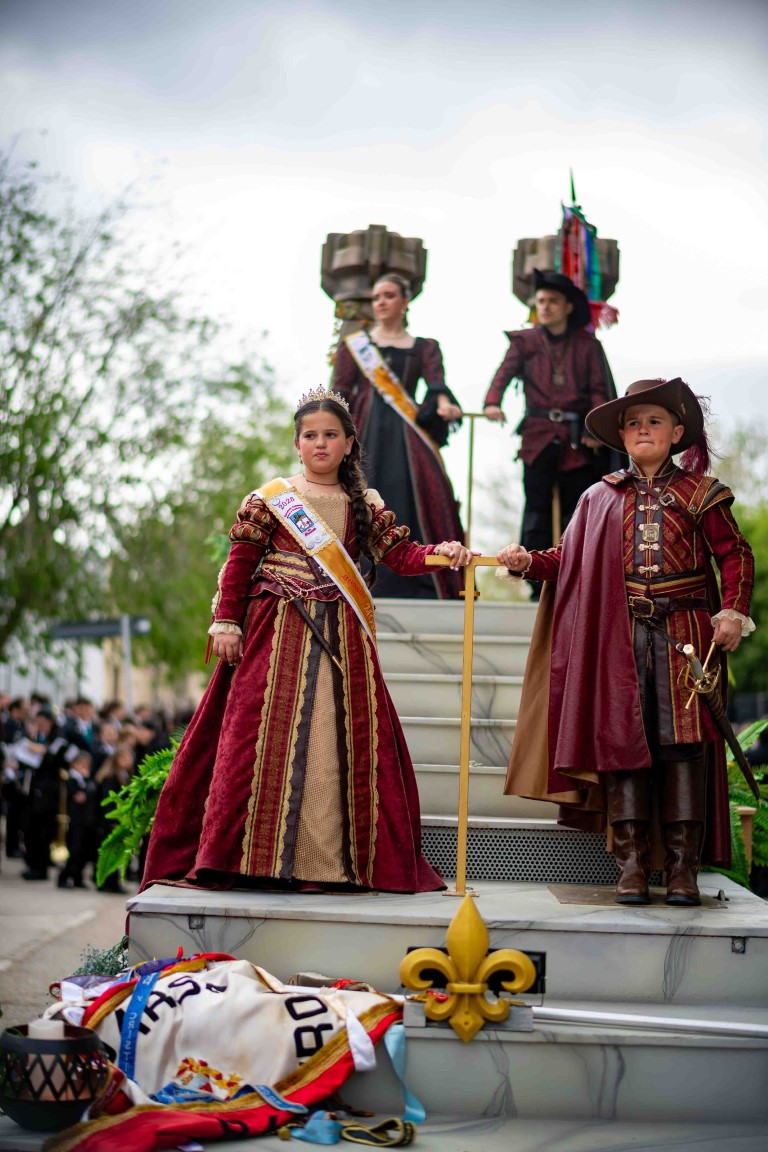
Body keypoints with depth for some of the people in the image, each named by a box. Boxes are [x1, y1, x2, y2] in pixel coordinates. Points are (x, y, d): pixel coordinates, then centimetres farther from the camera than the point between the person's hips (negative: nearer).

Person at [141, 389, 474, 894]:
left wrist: (442, 552, -14)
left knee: (337, 743, -2)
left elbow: (401, 554, 4)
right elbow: (239, 564, 3)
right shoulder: (269, 499, 6)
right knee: (268, 737, -7)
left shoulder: (365, 507, 14)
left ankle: (331, 861, 1)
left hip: (342, 640, 3)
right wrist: (226, 622, -6)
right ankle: (255, 856, -3)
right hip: (276, 635, -2)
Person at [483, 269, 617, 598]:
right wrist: (492, 403, -26)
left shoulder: (588, 345, 8)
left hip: (577, 439, 0)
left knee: (576, 515, 3)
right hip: (538, 437, 0)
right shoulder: (524, 341, 9)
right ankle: (539, 589, 2)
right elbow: (505, 372, -5)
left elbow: (599, 390, 3)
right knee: (537, 512, -1)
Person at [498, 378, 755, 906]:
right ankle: (632, 863, 2)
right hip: (620, 638, 2)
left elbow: (736, 554, 5)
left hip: (684, 634, -1)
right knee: (622, 740, -3)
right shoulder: (602, 498, 14)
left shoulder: (699, 493, 8)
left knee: (683, 743, -4)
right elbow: (570, 559, 13)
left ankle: (682, 863, 2)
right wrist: (529, 561, -4)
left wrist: (733, 611, -8)